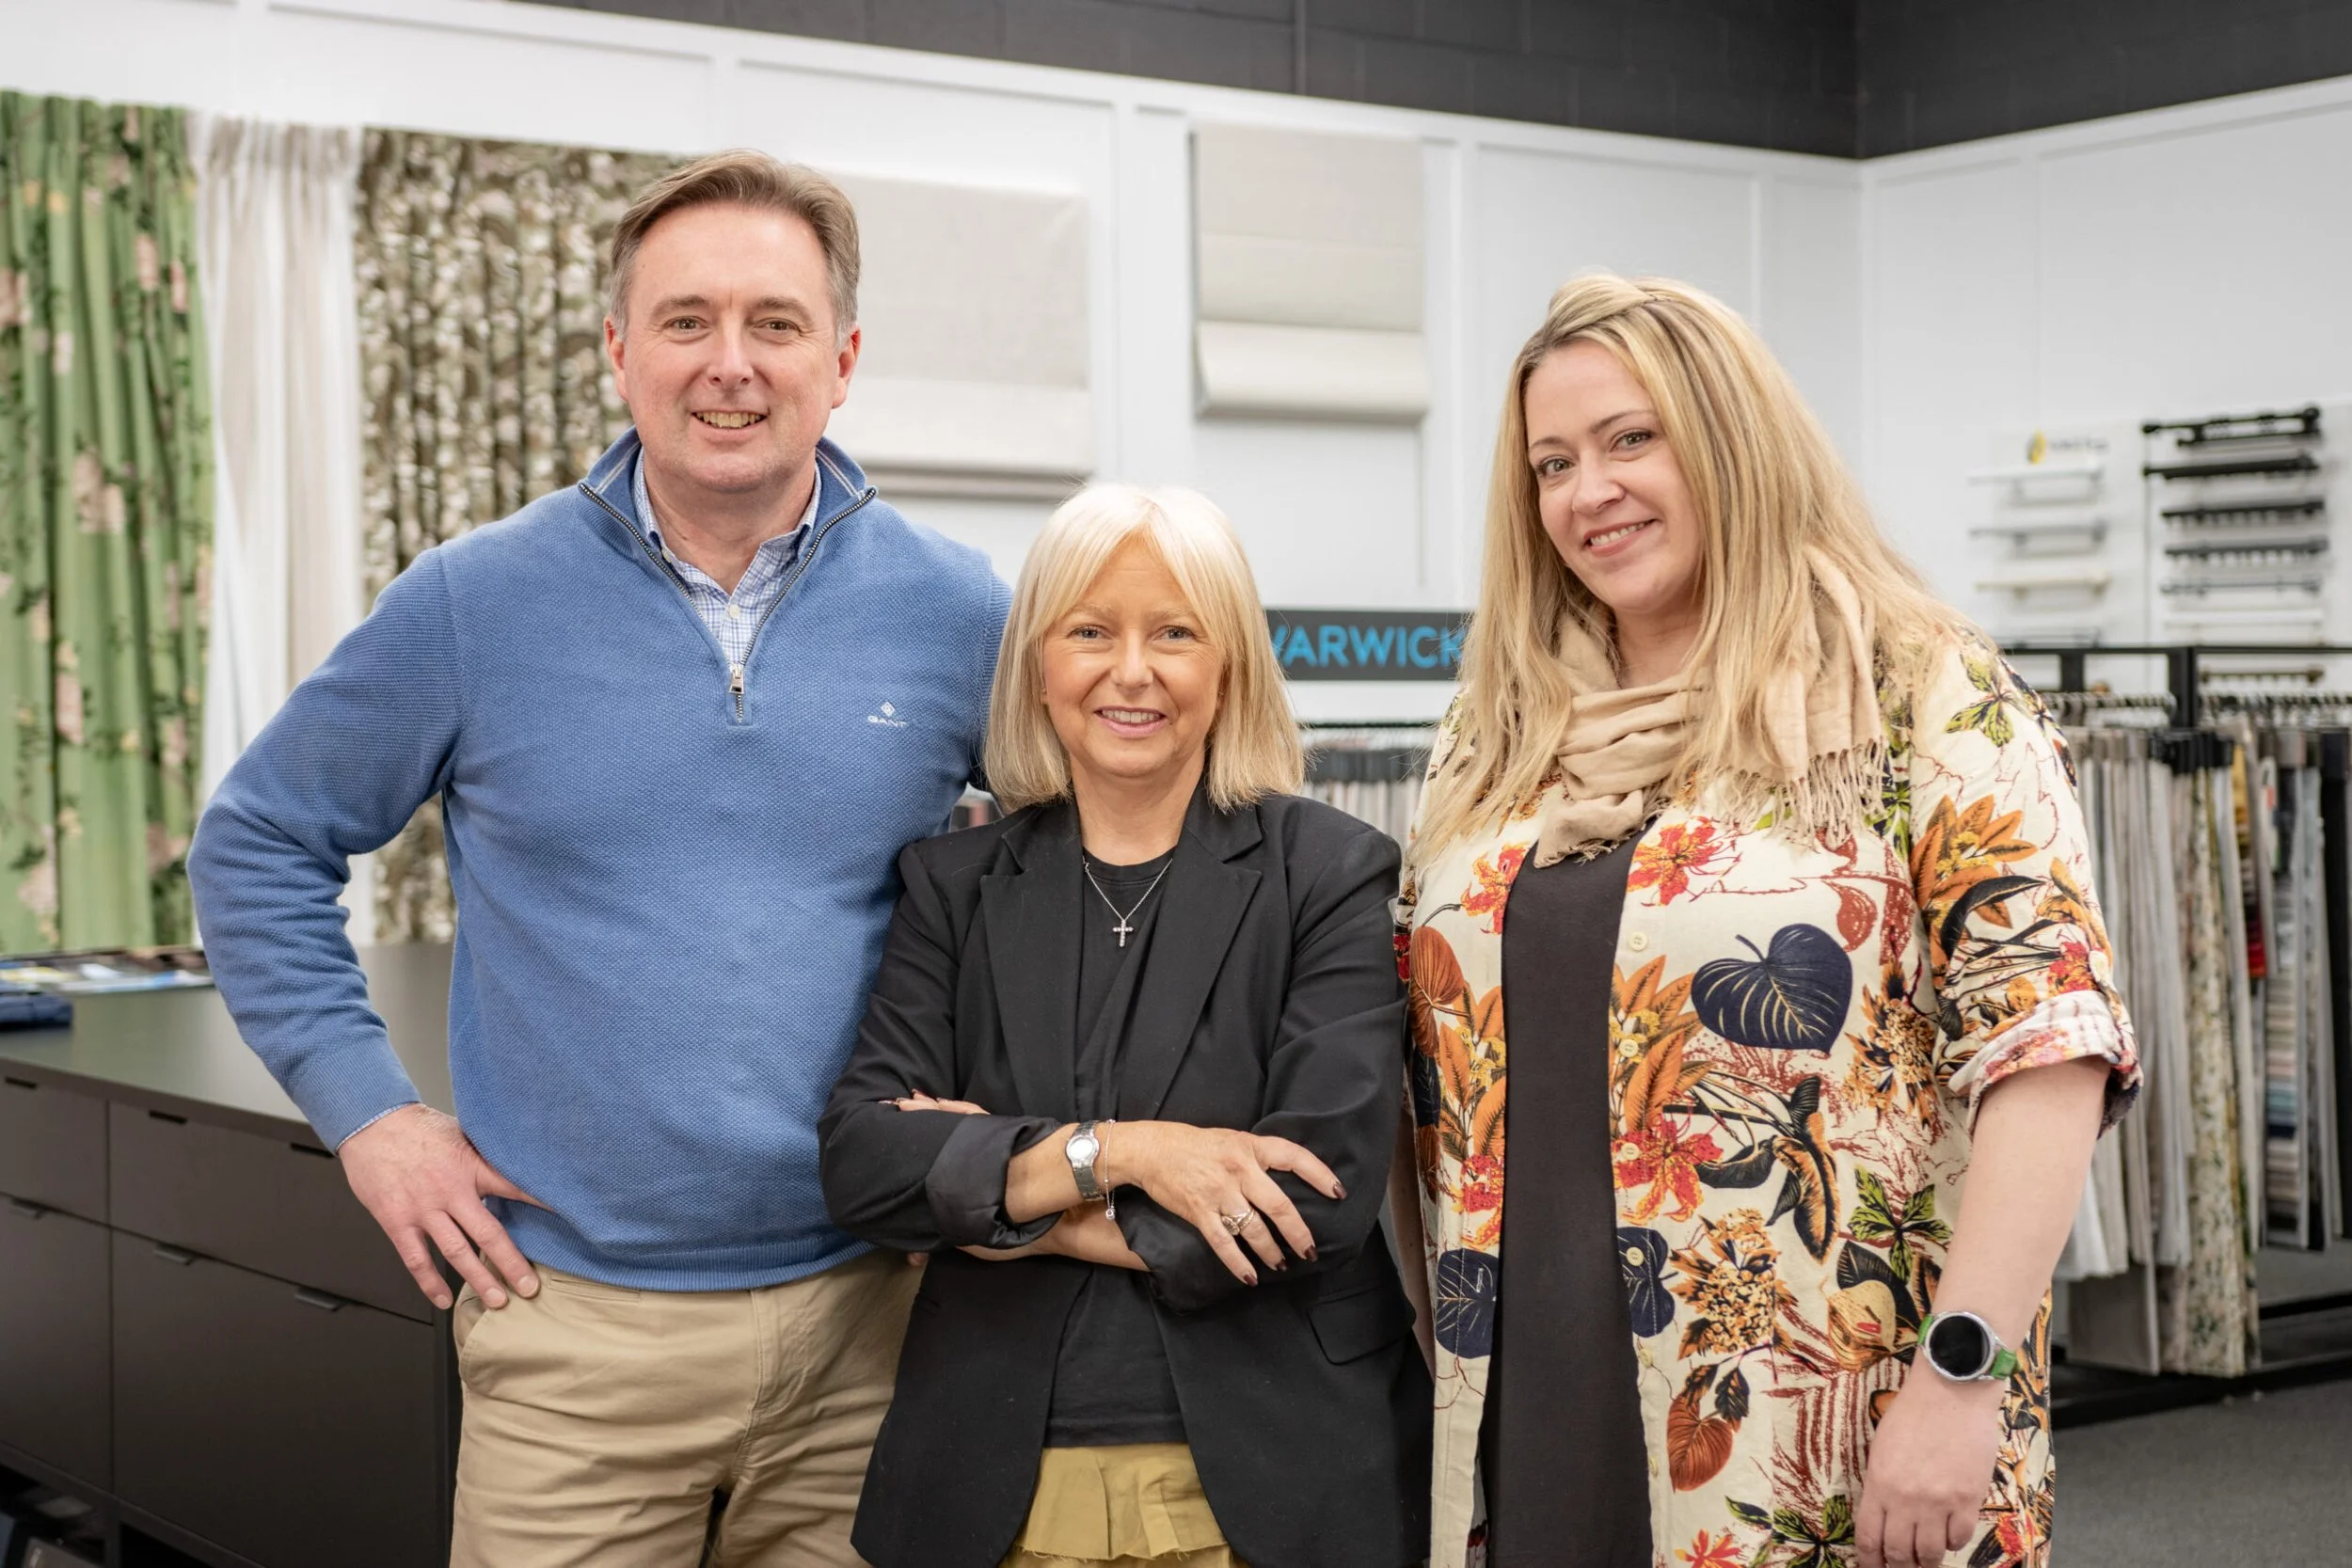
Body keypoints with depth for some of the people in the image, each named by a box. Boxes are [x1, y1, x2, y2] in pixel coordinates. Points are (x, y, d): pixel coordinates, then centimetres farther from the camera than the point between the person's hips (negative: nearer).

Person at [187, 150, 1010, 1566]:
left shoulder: (953, 613, 0)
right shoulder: (479, 605, -3)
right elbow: (260, 843, 7)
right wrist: (367, 1108, 0)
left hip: (869, 1316, 1)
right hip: (577, 1325, -1)